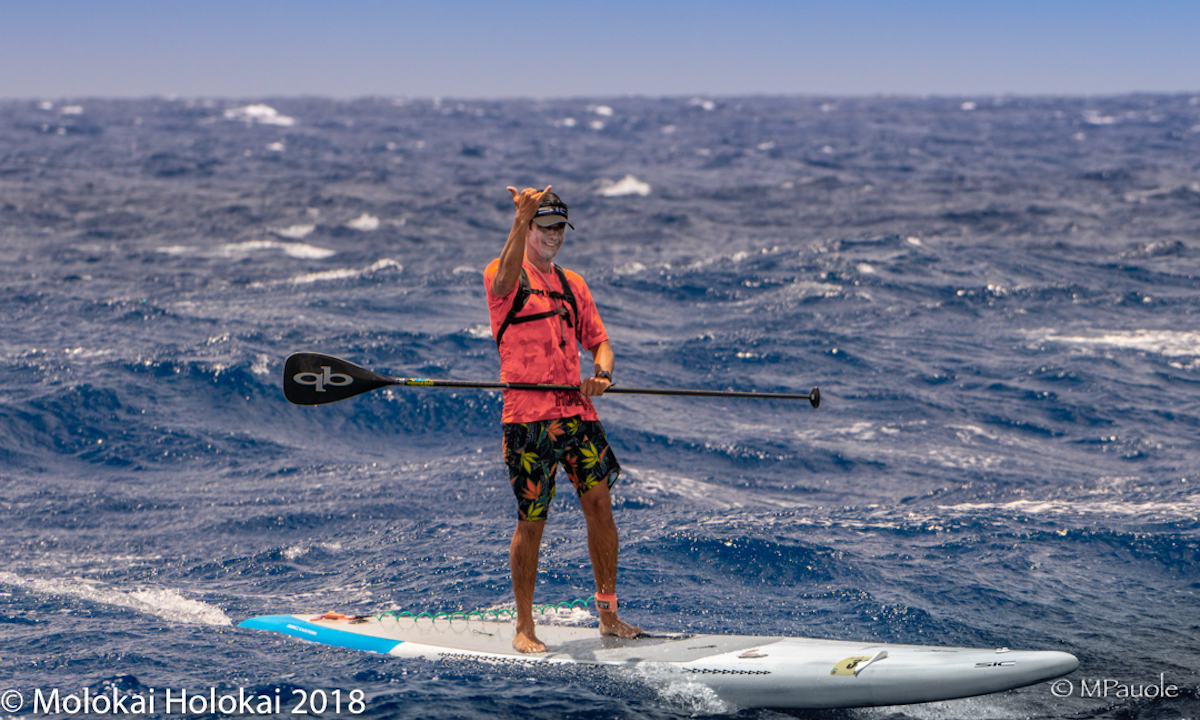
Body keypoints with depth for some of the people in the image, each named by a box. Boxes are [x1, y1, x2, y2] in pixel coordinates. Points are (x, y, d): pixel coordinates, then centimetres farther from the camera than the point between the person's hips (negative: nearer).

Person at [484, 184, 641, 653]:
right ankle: (524, 628, 9)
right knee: (531, 522, -2)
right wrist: (521, 220, -40)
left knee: (600, 504, -2)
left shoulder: (572, 285, 18)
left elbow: (599, 341, 16)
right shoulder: (503, 275, 0)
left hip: (577, 410, 5)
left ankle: (608, 615, 8)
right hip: (527, 416, -5)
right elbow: (506, 284, -26)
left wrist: (601, 375, -7)